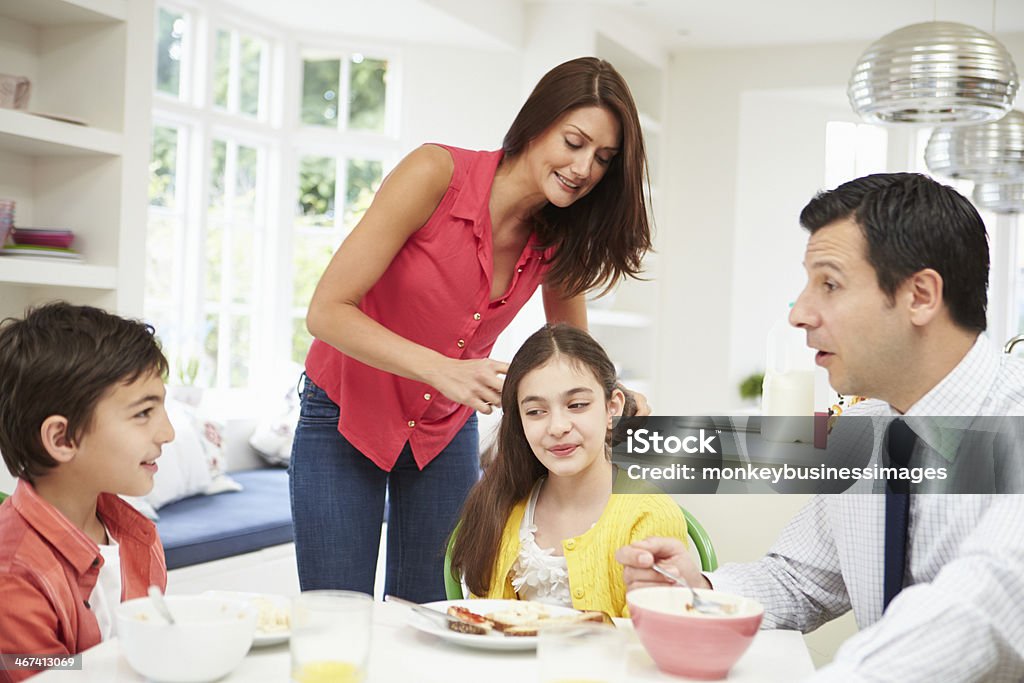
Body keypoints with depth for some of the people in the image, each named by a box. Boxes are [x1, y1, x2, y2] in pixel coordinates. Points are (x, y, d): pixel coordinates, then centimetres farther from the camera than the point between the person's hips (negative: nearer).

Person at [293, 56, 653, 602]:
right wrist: (443, 369, -36)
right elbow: (326, 312, -25)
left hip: (446, 432, 4)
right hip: (345, 418, -4)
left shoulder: (559, 239, -8)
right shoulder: (435, 174, -23)